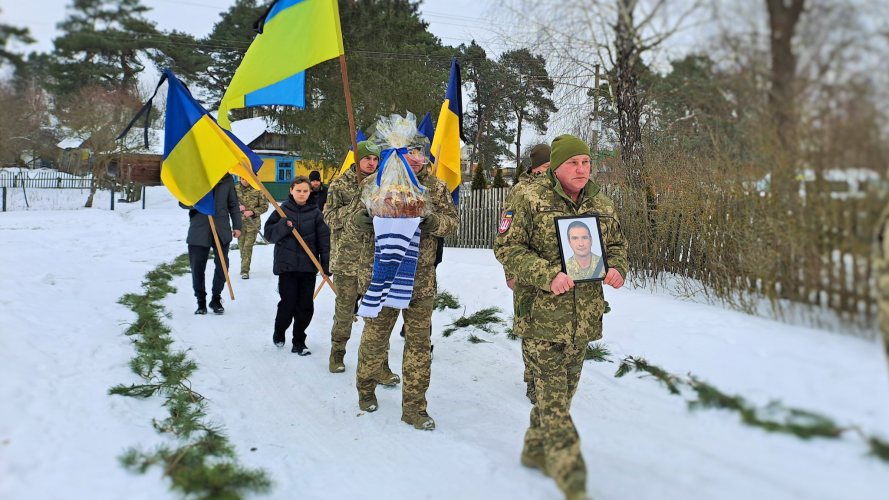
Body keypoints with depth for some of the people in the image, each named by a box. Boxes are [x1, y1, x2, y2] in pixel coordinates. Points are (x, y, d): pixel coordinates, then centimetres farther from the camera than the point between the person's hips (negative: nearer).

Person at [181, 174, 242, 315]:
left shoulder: (227, 179, 3)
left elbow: (233, 204, 9)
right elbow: (183, 202, -1)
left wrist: (237, 226, 5)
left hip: (222, 230, 1)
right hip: (198, 230, -1)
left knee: (222, 265, 2)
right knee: (197, 267, 2)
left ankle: (216, 298, 19)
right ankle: (201, 300, 18)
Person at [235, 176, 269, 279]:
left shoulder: (257, 190, -3)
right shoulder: (235, 189, 3)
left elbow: (264, 206, 1)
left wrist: (253, 212, -14)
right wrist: (237, 207, -13)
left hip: (253, 223, -3)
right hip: (239, 222, 3)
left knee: (248, 246, -9)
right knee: (241, 245, 10)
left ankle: (245, 270, -8)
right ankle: (244, 266, 28)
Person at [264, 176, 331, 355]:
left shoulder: (315, 213, 2)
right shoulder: (282, 210, 1)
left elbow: (324, 240, 0)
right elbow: (269, 234, 0)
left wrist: (326, 265, -6)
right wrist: (283, 226, -19)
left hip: (309, 266, 1)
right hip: (286, 265, -1)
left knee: (306, 306, 3)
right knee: (288, 304, 0)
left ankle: (299, 342, 18)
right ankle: (279, 333, 28)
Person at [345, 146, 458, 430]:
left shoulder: (435, 187, 3)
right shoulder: (374, 184, 1)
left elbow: (453, 221, 6)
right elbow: (352, 222, 5)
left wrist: (435, 223, -17)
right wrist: (359, 219, -20)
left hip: (421, 279, 2)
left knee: (419, 342, 5)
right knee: (374, 337, 10)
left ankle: (414, 406, 18)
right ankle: (366, 389, 36)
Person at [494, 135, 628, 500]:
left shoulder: (601, 204, 10)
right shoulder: (530, 200, -8)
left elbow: (617, 245, 20)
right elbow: (506, 247, -10)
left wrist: (617, 268, -3)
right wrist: (547, 276, -21)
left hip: (585, 316, 6)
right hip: (544, 315, -6)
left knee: (564, 389, 17)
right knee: (553, 398, -5)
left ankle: (536, 450, 37)